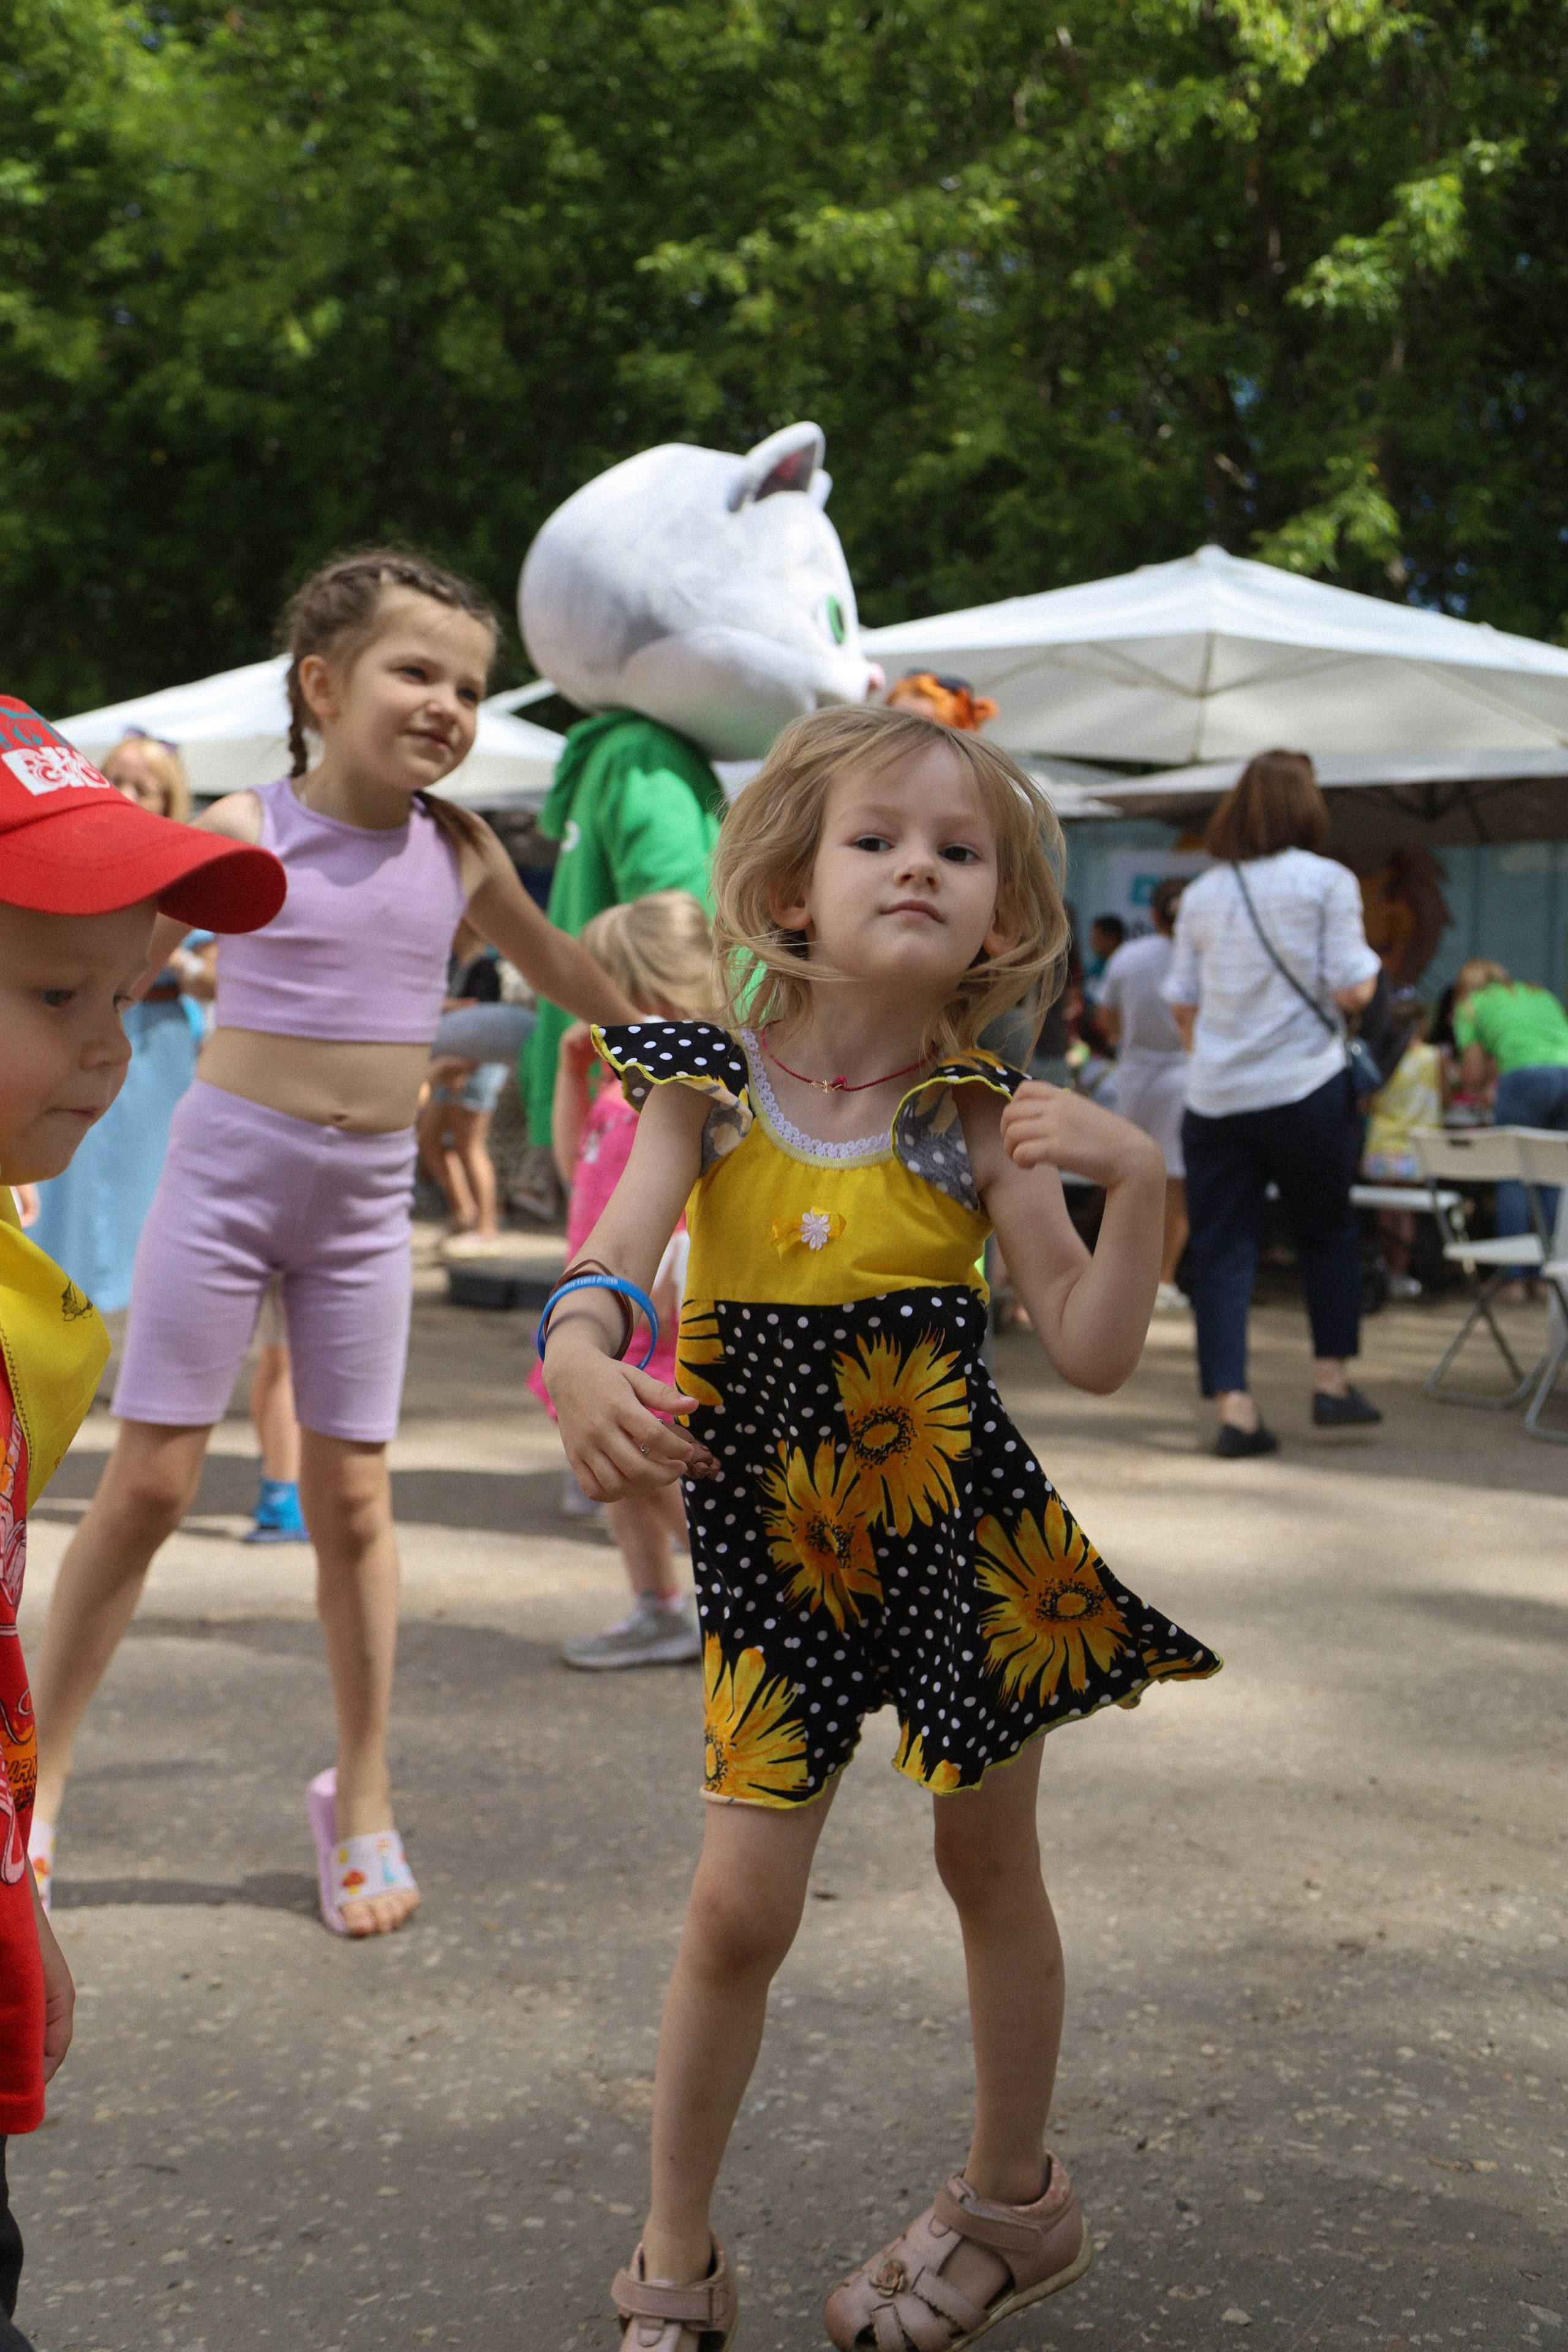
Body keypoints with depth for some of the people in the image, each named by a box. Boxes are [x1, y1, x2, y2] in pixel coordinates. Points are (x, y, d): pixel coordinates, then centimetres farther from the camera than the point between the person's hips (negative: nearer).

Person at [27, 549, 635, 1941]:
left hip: (371, 1190, 3)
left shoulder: (459, 851, 3)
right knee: (150, 1481, -3)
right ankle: (41, 1767, 13)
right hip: (231, 1162, -3)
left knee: (353, 1495, 6)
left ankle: (362, 1799, 19)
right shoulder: (245, 833, -8)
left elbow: (556, 964, 22)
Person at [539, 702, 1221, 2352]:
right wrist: (581, 1369, -42)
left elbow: (1094, 1355, -9)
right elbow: (607, 1265, -20)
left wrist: (1134, 1181, -23)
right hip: (775, 1541, 0)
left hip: (956, 1526, 0)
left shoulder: (980, 1118, -8)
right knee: (738, 1908, 0)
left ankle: (1012, 2199, 39)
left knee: (991, 1865, 15)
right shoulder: (711, 1087, -7)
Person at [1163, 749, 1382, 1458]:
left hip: (1214, 1098, 3)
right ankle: (1331, 1380, 19)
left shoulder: (1201, 894, 8)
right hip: (1306, 1087, -3)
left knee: (1221, 1251, 4)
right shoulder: (1327, 881, -4)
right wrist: (1368, 970, 12)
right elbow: (1351, 990, -9)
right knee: (1328, 1233, 17)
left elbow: (1181, 1002, 11)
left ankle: (1233, 1406, -2)